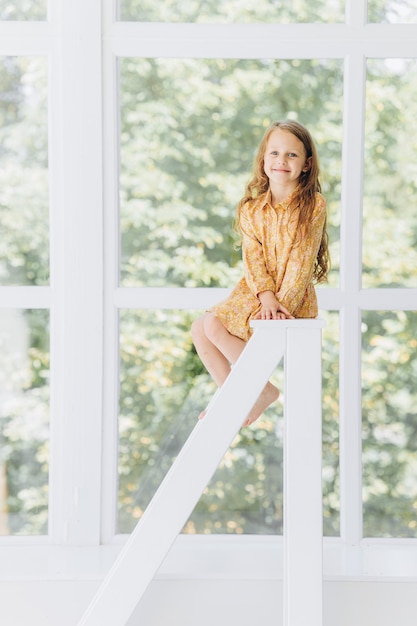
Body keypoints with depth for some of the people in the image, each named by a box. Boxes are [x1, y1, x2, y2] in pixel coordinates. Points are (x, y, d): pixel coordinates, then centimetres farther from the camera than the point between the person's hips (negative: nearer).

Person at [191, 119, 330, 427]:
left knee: (214, 325, -20)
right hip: (255, 293, 6)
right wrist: (267, 297, -20)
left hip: (293, 300, -6)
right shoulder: (251, 209, 7)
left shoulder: (313, 205, -7)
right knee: (200, 328, -4)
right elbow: (253, 258, -3)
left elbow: (302, 262, -12)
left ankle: (263, 390, -5)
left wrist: (282, 303, -21)